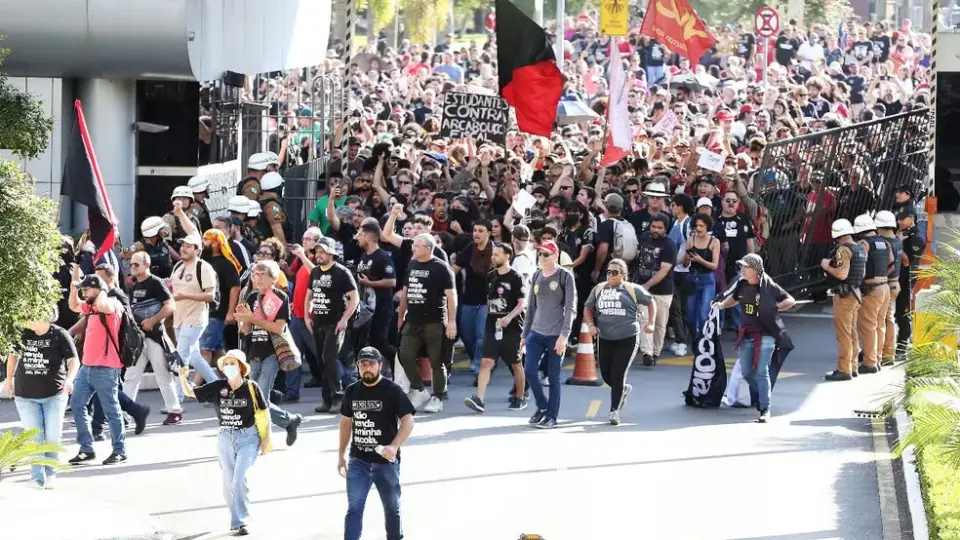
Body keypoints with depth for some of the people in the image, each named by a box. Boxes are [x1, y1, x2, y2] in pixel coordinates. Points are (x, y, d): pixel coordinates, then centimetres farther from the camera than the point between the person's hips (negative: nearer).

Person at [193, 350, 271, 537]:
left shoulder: (251, 387, -8)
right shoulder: (217, 387, -2)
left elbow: (264, 412, 2)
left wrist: (267, 437, 0)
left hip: (248, 438, -4)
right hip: (226, 439, 4)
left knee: (239, 479, -17)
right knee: (228, 484, 10)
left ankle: (241, 521, -12)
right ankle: (238, 519, 27)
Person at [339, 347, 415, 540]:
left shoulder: (392, 391, -9)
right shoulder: (352, 391, 5)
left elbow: (408, 420, -14)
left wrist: (394, 446, -29)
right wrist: (341, 455, 17)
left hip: (386, 461, -3)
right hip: (358, 460, 3)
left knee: (392, 508, 13)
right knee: (354, 508, -6)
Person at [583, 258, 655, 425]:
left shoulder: (632, 289, 0)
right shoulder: (598, 289, 10)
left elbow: (651, 302, 11)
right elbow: (588, 308, 15)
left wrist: (651, 323, -1)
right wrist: (590, 324, -4)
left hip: (628, 338, -4)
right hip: (605, 339, 4)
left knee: (618, 374, -10)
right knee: (606, 374, 7)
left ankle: (614, 410, 1)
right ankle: (623, 389, 40)